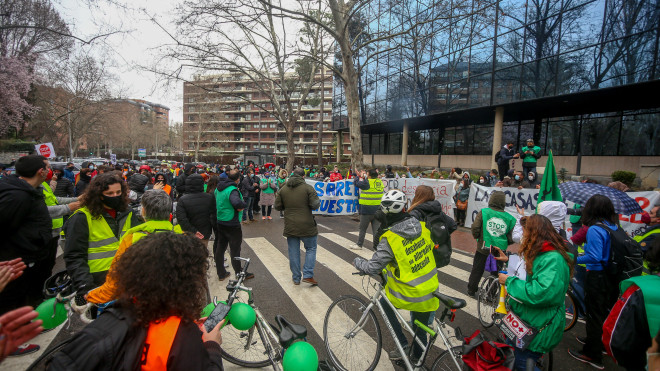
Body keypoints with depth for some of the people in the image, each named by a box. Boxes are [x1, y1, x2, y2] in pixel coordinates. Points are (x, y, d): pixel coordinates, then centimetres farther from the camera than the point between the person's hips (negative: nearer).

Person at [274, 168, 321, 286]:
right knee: (311, 249, 12)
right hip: (306, 226, -3)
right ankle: (308, 275, 4)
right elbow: (315, 205, -15)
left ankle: (296, 278, 18)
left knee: (293, 252, 11)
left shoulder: (283, 190, 3)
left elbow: (277, 206, 6)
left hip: (290, 226, 3)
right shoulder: (308, 188, -9)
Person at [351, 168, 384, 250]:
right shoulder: (380, 182, 5)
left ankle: (359, 244, 16)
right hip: (377, 209, 5)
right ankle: (377, 245, 10)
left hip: (367, 210, -5)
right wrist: (364, 177, 19)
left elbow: (355, 182, -3)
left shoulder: (367, 182, -13)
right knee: (376, 228, 7)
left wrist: (361, 176, 13)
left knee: (362, 228, 7)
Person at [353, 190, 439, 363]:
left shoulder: (389, 239, -24)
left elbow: (372, 268, -21)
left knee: (385, 303, 27)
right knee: (420, 329, 26)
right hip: (430, 292, 5)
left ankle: (402, 342, 22)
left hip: (409, 296, -5)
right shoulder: (423, 227, -7)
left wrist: (357, 261, 0)